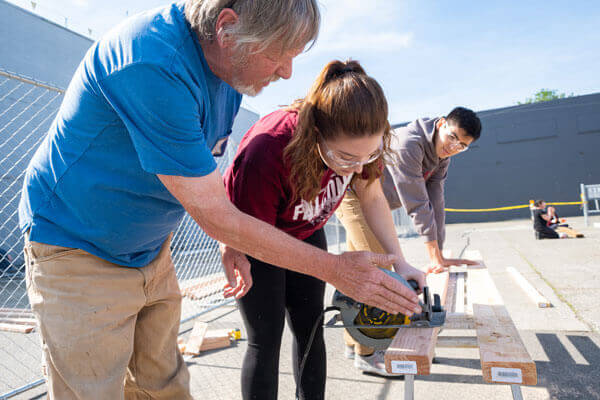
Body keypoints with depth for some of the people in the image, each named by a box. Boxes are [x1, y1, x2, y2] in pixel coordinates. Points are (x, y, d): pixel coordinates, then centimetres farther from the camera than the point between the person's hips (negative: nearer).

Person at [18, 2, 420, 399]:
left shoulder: (230, 73, -4)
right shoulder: (152, 64, -32)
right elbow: (214, 216, -30)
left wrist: (231, 245, 5)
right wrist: (335, 268, -22)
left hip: (151, 250, 7)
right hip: (77, 250, -6)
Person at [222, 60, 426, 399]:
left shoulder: (360, 141, -24)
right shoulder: (265, 153, -41)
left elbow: (373, 197, -7)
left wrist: (399, 261, -15)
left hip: (306, 232, 5)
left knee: (310, 327, 9)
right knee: (266, 337, -5)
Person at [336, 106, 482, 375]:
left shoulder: (442, 157, 1)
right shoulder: (408, 144, -28)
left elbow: (435, 203, -2)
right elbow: (417, 204, -27)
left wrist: (439, 255, -5)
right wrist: (435, 255, -23)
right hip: (353, 196, -9)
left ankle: (353, 344, 27)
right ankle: (366, 355, -2)